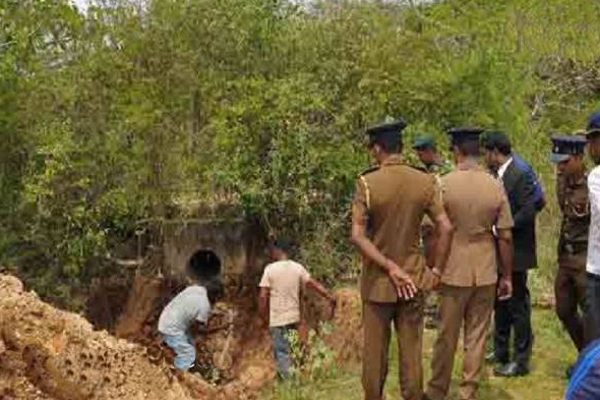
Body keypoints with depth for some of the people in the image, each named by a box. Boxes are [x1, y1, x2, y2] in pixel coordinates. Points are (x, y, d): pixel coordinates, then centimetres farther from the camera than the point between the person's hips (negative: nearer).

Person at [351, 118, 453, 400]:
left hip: (377, 281, -2)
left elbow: (357, 236, -19)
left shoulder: (367, 183, -13)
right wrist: (436, 270, 0)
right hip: (414, 278, 2)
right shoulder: (425, 181, -6)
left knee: (375, 351, 11)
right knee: (411, 350, 12)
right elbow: (446, 229, -8)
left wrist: (390, 268, -15)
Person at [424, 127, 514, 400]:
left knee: (447, 337, 10)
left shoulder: (444, 185, -10)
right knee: (477, 336, 10)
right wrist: (507, 276, 8)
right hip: (486, 273, 2)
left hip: (453, 272, -1)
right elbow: (506, 237, -1)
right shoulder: (496, 187, -3)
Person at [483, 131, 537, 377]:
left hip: (515, 253, -9)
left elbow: (527, 212, -23)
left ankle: (521, 361, 9)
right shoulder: (495, 177, 10)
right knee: (501, 304, 18)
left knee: (518, 306, 0)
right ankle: (501, 353, 31)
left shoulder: (519, 176, -17)